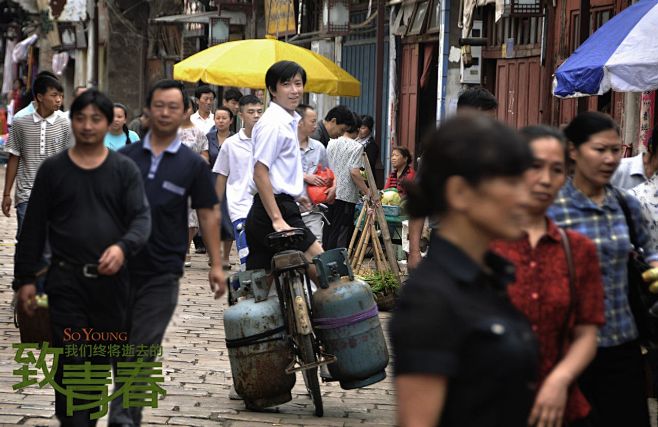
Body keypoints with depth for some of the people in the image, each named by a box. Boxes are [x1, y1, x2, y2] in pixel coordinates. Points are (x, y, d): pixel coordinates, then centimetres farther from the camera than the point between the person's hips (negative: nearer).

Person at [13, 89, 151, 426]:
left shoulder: (125, 170, 5)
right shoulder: (52, 169, 4)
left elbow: (141, 217, -4)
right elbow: (33, 227, 6)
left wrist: (123, 246, -25)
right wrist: (25, 278, 2)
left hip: (111, 280, 2)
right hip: (66, 281, -1)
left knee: (103, 360, 11)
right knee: (70, 363, -7)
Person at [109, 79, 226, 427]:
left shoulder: (192, 164, 3)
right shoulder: (125, 157, 6)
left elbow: (208, 213, 6)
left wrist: (216, 265, 1)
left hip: (163, 271, -2)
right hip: (120, 265, 2)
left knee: (143, 348, -4)